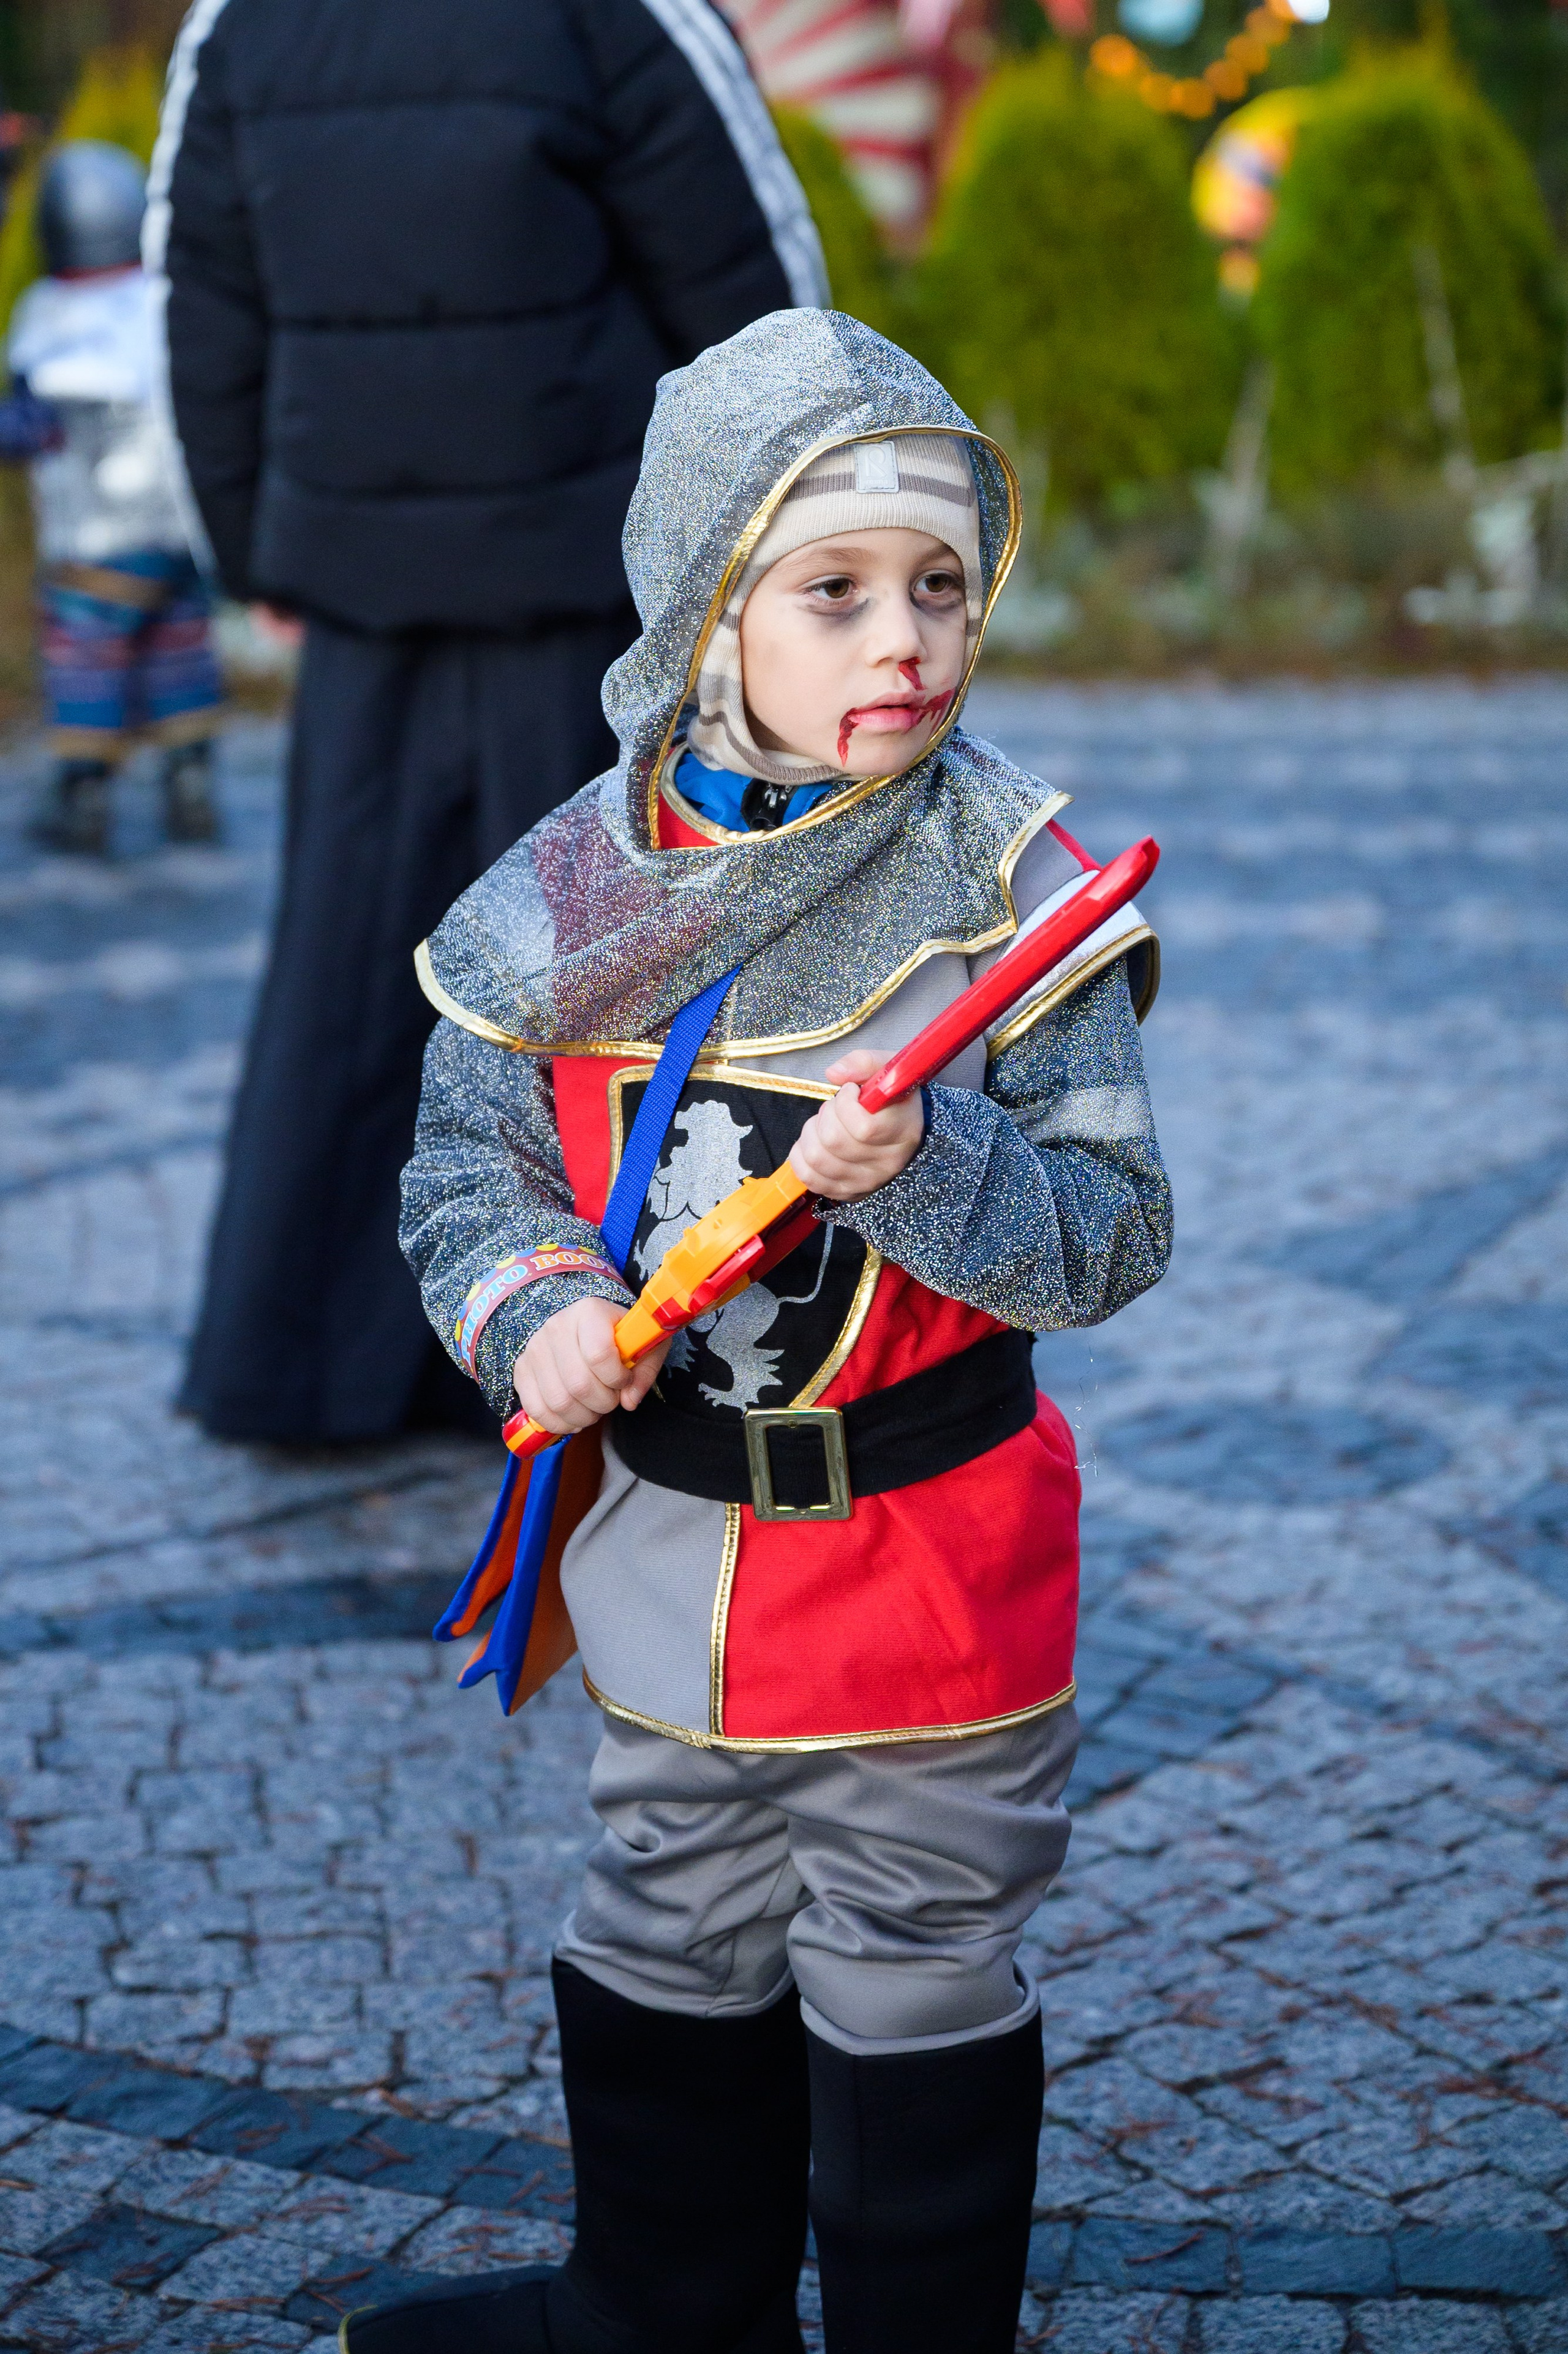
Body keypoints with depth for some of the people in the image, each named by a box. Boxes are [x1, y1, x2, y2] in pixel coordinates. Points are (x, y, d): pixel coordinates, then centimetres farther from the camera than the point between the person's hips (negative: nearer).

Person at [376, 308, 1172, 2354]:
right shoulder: (577, 882, -6)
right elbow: (470, 1152, 3)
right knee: (669, 1960, 23)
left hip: (930, 1560, -4)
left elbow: (1114, 1233, -16)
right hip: (667, 1540, 4)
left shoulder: (1008, 882, -15)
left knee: (916, 1992, 11)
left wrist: (924, 1169, -33)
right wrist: (532, 1305, -16)